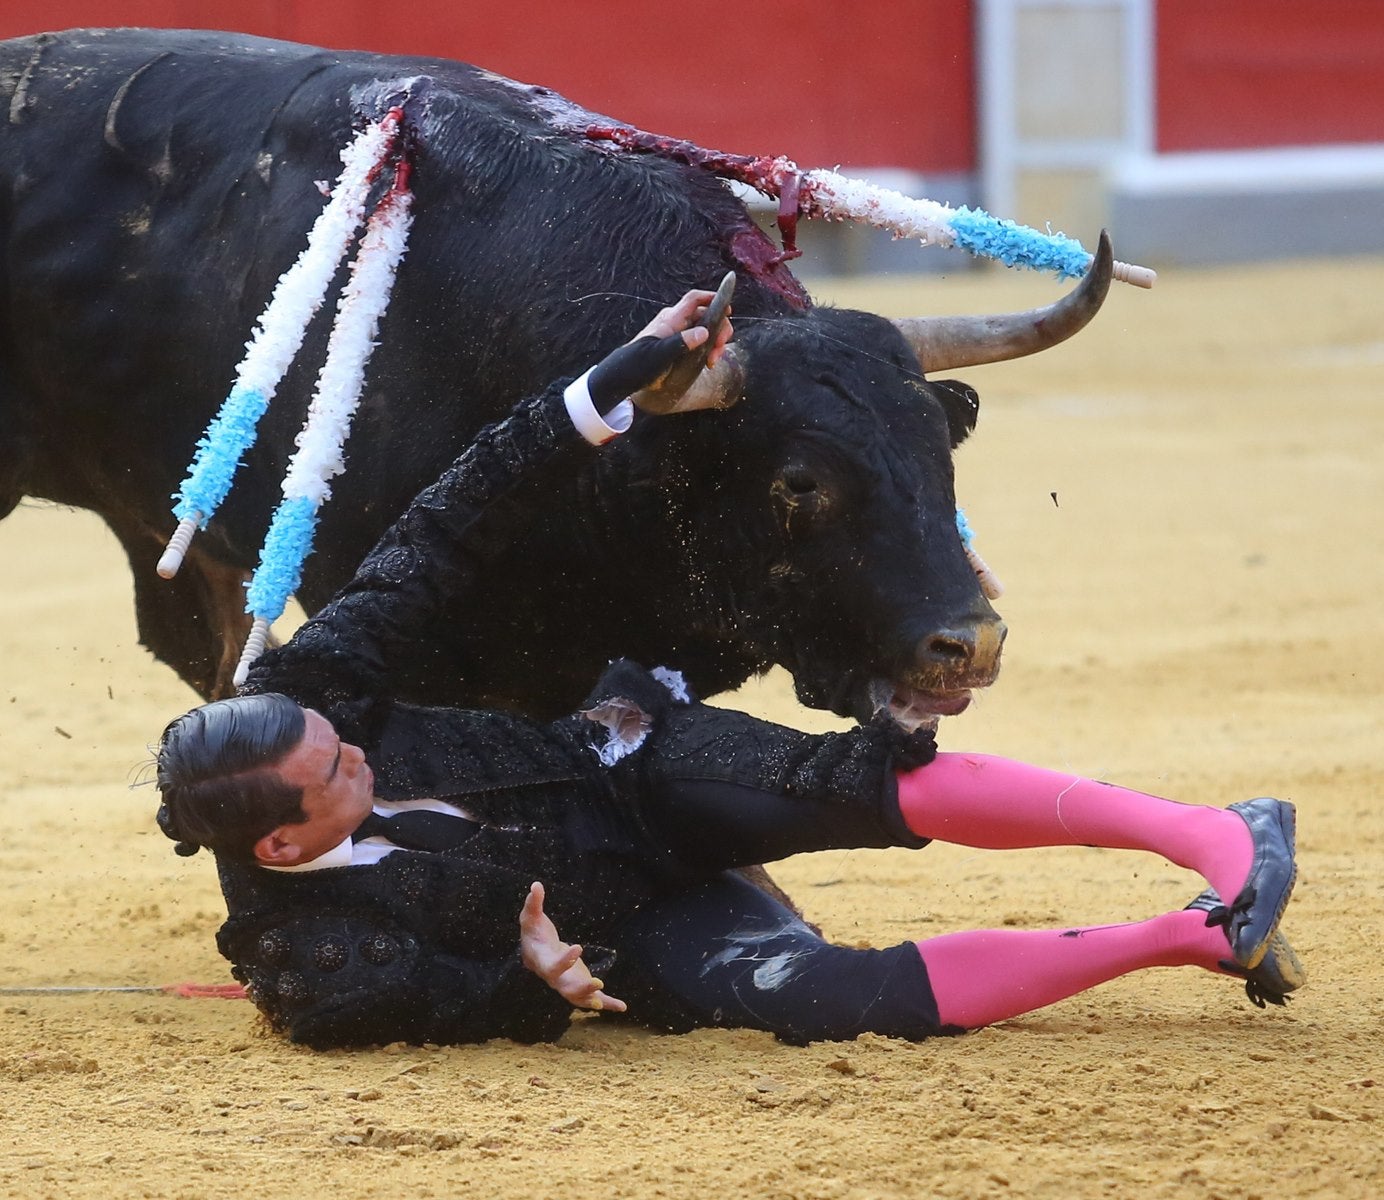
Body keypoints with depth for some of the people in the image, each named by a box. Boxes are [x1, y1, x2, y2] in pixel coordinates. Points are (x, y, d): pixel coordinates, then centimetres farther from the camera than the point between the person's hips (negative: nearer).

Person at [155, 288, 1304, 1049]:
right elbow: (464, 1003, -11)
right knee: (851, 997, -31)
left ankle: (1216, 836, -22)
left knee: (881, 784, -27)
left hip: (637, 763, 4)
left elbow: (449, 526, -12)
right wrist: (539, 979, -36)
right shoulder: (302, 965, -24)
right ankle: (1196, 935, -24)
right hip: (631, 928, -4)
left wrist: (624, 375, -15)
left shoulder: (293, 702, -17)